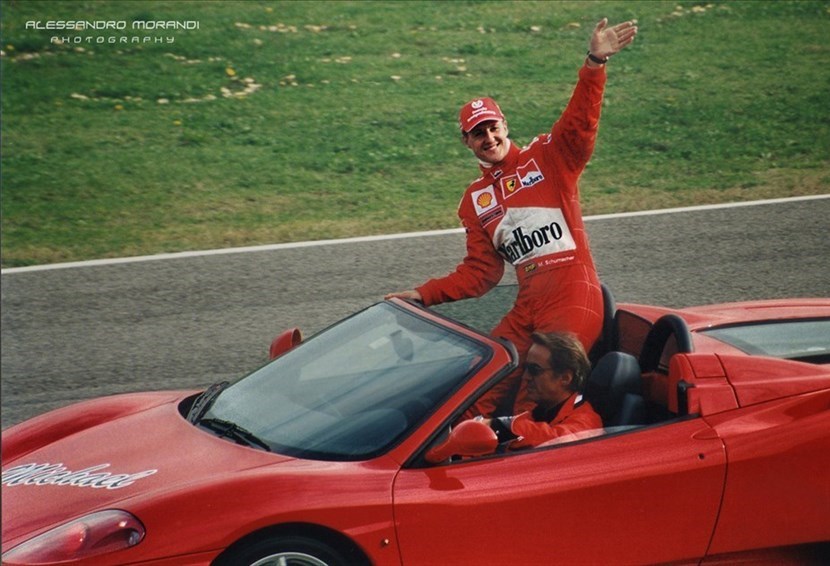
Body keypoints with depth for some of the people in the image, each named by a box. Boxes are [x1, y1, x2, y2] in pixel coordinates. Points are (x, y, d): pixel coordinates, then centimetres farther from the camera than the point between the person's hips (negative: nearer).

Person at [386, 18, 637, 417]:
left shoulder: (547, 157, 4)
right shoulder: (475, 201, 18)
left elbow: (581, 121, -14)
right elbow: (479, 273, 19)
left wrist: (595, 63, -29)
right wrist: (423, 294, 10)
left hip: (574, 299, -6)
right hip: (528, 307, 6)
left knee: (531, 411, -13)